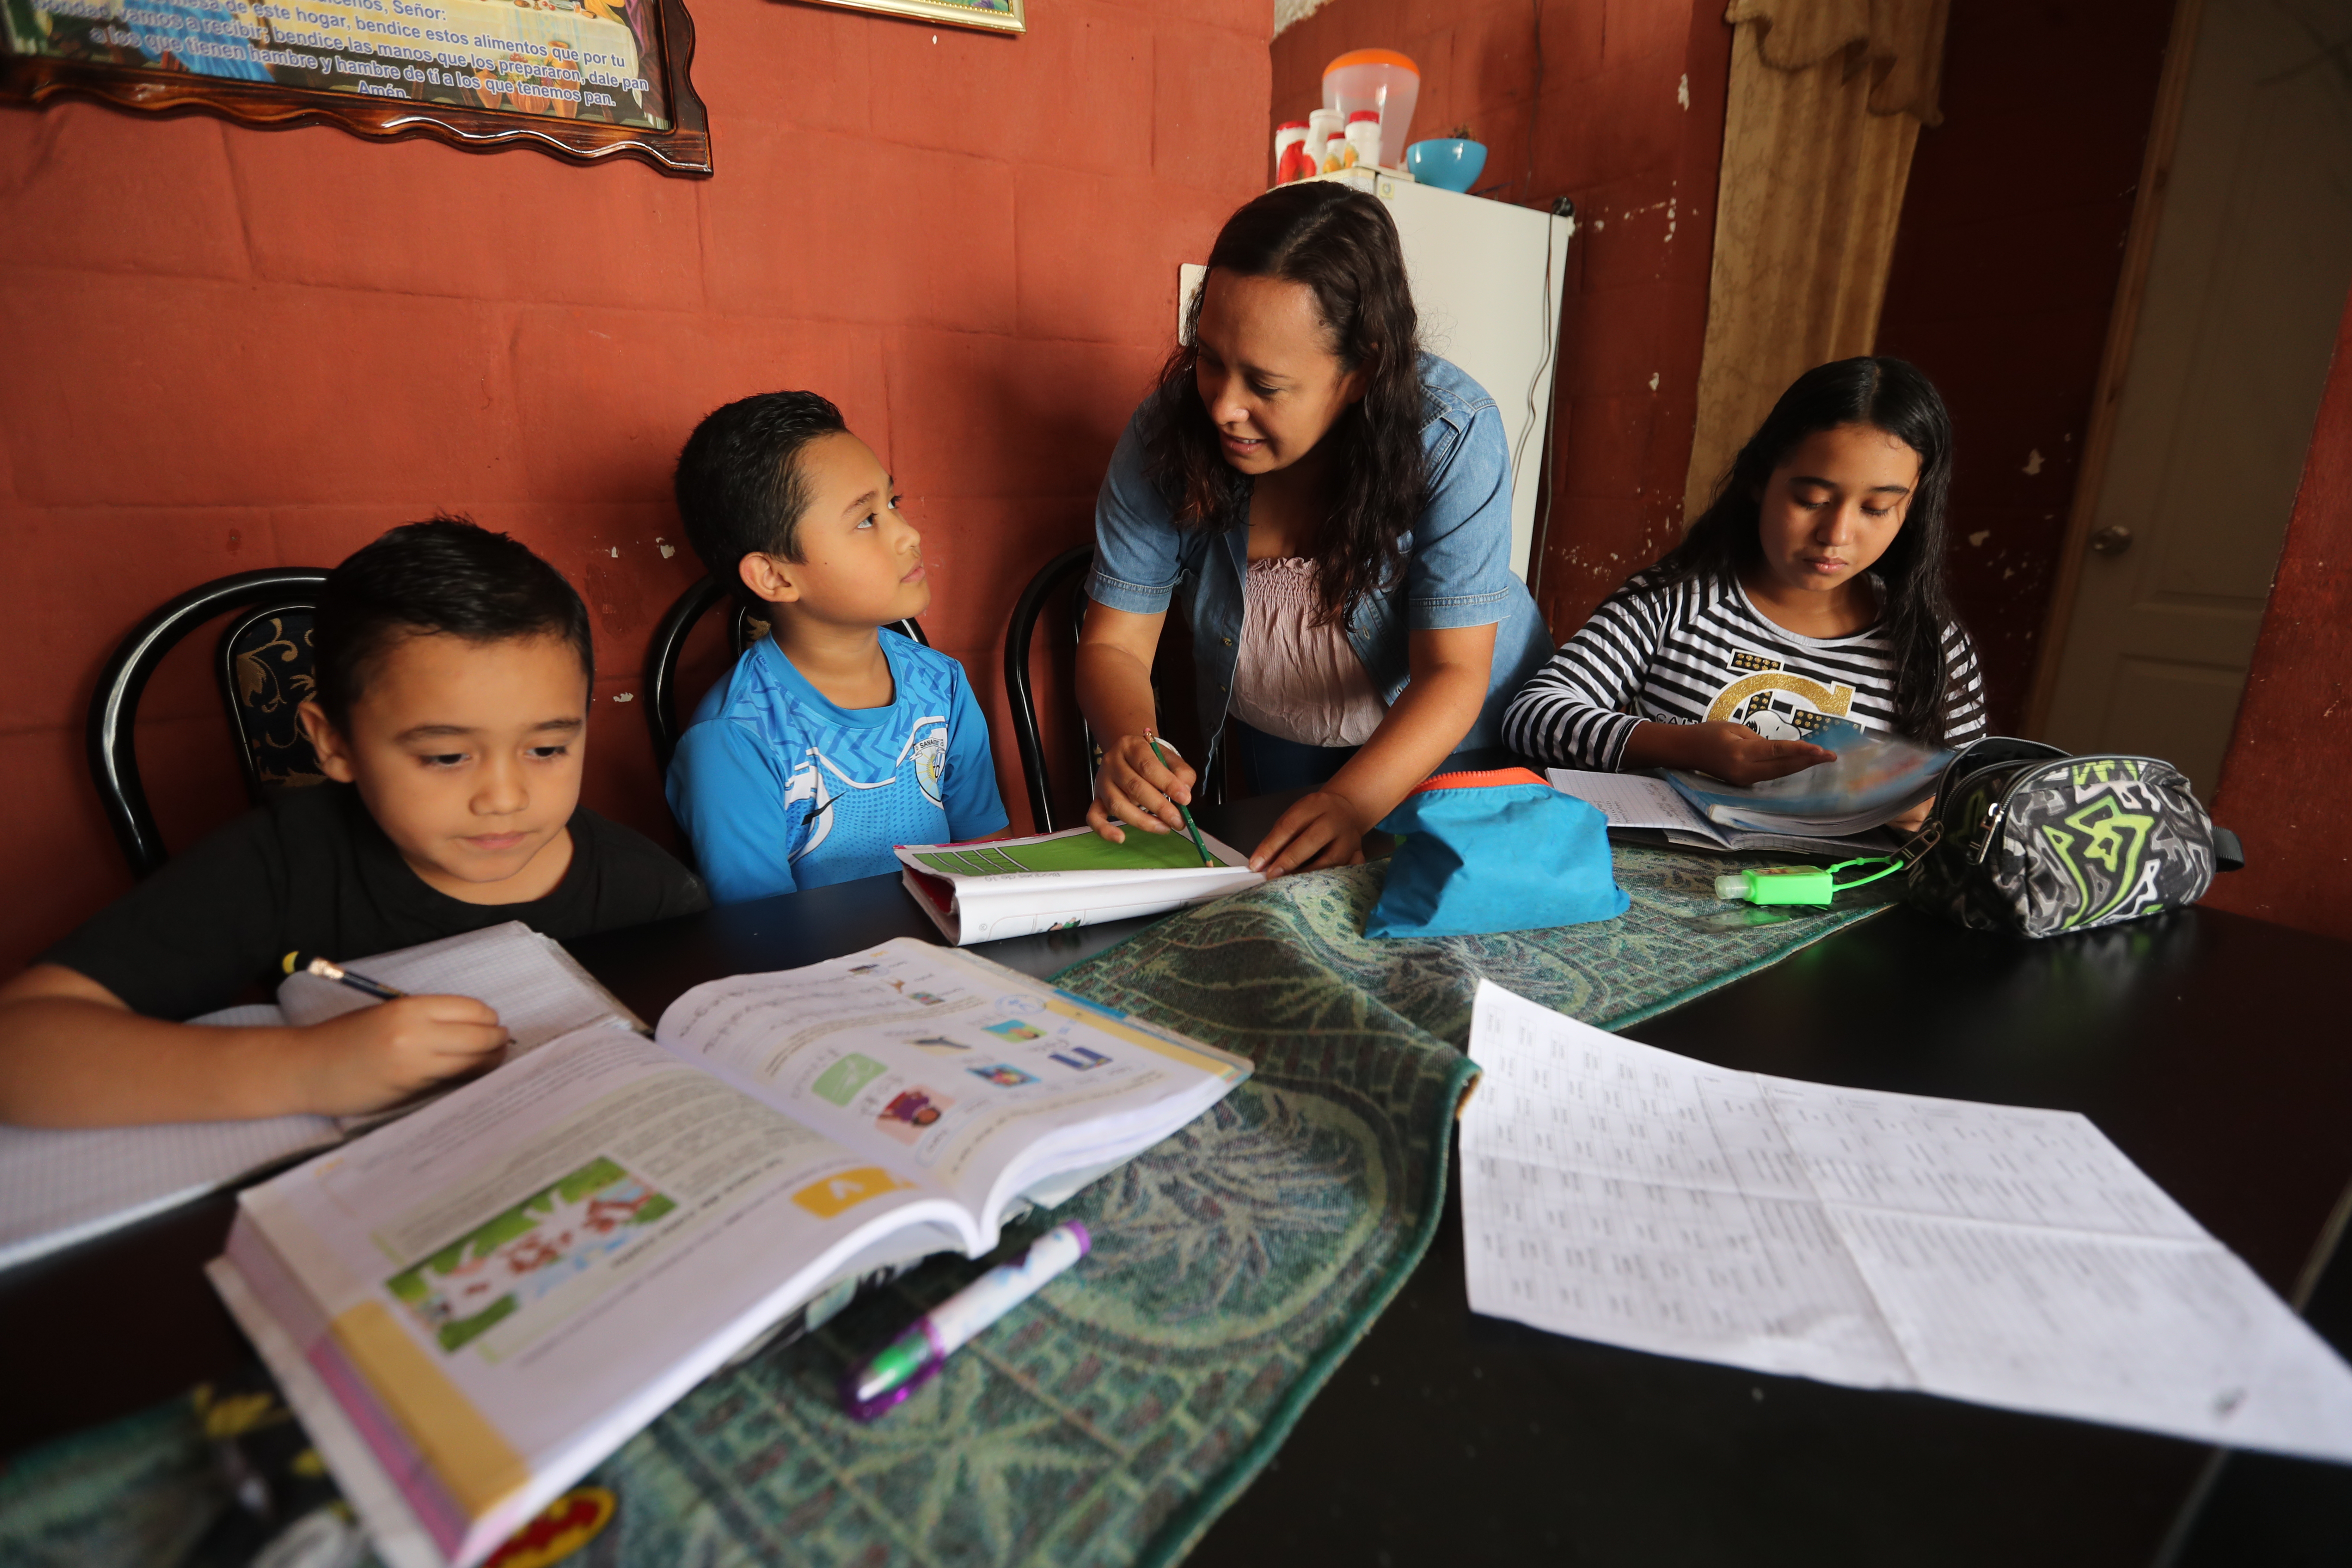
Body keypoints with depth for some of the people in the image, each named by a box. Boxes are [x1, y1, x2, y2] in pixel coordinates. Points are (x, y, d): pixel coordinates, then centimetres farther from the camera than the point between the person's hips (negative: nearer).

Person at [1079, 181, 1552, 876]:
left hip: (1461, 735, -1)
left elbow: (1452, 673, -27)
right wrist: (1130, 750, -40)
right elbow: (1113, 644, -17)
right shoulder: (1166, 434, -21)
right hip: (1276, 740, 2)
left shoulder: (1453, 436, -27)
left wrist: (1352, 801, -46)